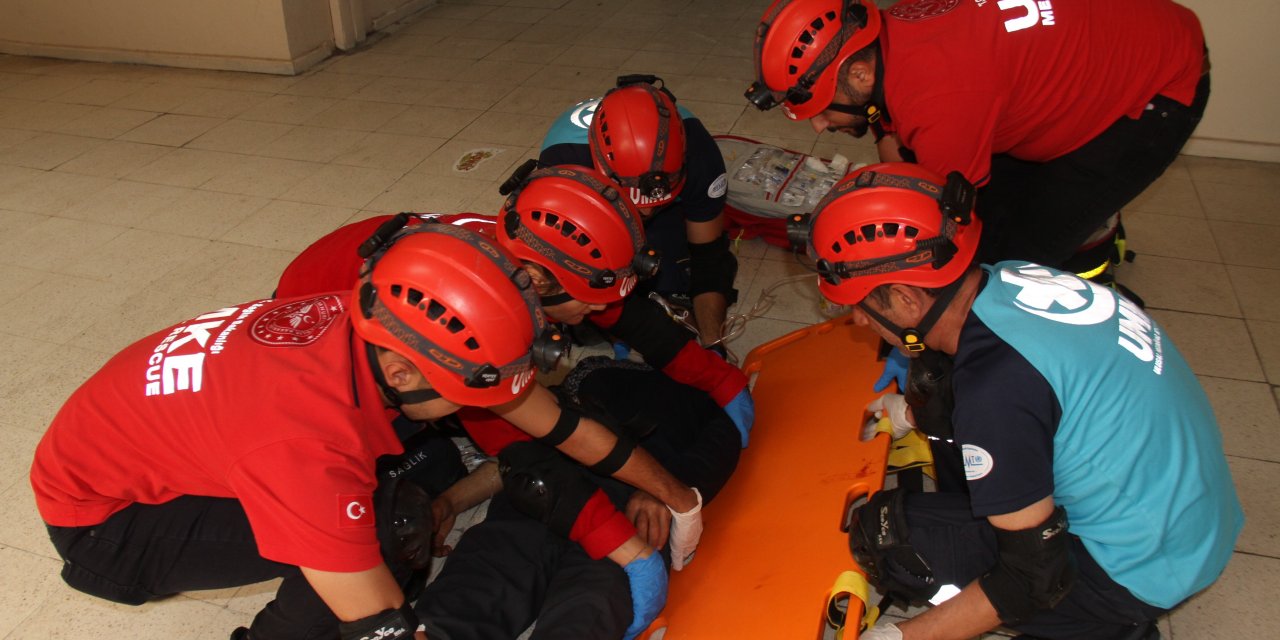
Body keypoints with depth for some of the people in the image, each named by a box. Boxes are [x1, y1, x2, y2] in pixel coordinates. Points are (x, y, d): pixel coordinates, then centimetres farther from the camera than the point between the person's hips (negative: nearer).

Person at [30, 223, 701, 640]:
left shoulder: (387, 327, -19)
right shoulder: (309, 441, -40)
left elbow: (561, 423, -11)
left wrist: (674, 495, 1)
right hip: (99, 520, -7)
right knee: (393, 521, -24)